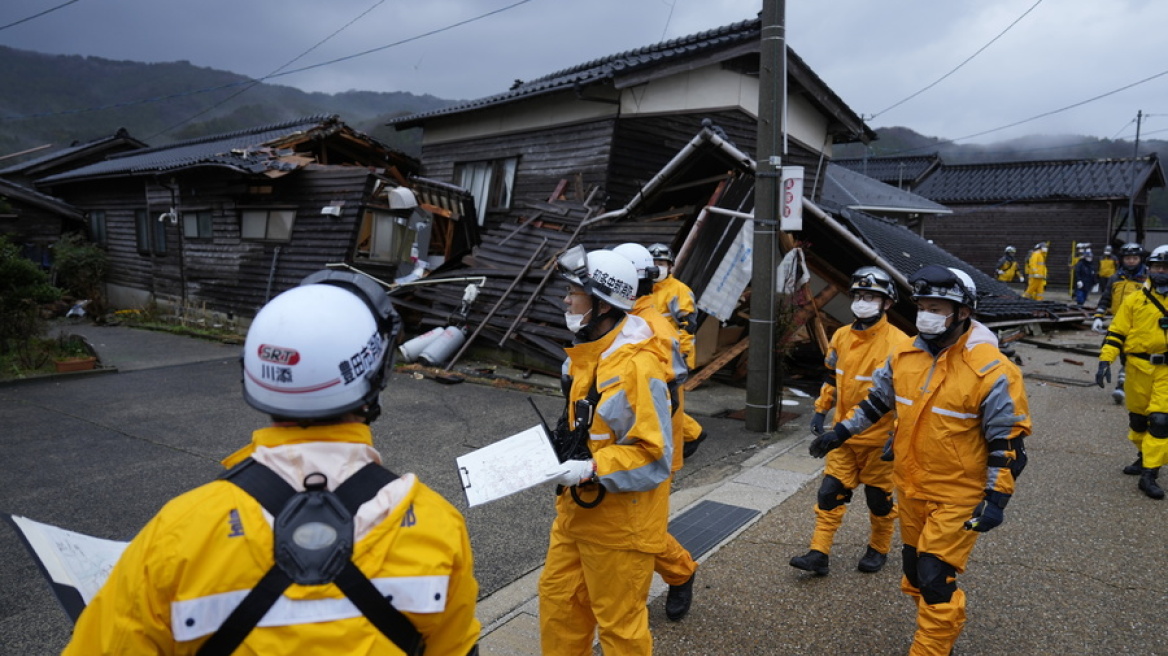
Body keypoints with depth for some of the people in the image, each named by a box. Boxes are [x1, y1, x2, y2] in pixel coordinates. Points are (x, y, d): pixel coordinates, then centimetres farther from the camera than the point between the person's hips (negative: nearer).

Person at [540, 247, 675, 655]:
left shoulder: (637, 366, -25)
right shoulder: (586, 354, 5)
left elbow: (654, 457, -24)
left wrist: (590, 469, -29)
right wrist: (561, 452, 8)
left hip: (620, 521, -8)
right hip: (577, 510, 9)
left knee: (618, 623, 9)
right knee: (558, 598, 21)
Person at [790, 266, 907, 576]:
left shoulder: (898, 343, -16)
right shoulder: (841, 336, 2)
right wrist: (820, 410, 12)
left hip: (878, 438, -5)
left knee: (879, 498, 13)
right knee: (830, 492, 5)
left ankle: (879, 549, 35)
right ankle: (819, 553, 12)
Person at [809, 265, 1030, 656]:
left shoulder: (990, 370, -20)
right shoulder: (905, 355, -2)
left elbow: (1008, 441, -15)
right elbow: (877, 400, 14)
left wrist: (996, 500, -17)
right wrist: (841, 432, 14)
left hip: (957, 497, -6)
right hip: (909, 488, 7)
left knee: (935, 577, -5)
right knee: (915, 569, 20)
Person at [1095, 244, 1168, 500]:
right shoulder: (1134, 300, 2)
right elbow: (1116, 333, 1)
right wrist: (1105, 360, -9)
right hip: (1138, 368, 1)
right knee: (1137, 417, 14)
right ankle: (1145, 457, 37)